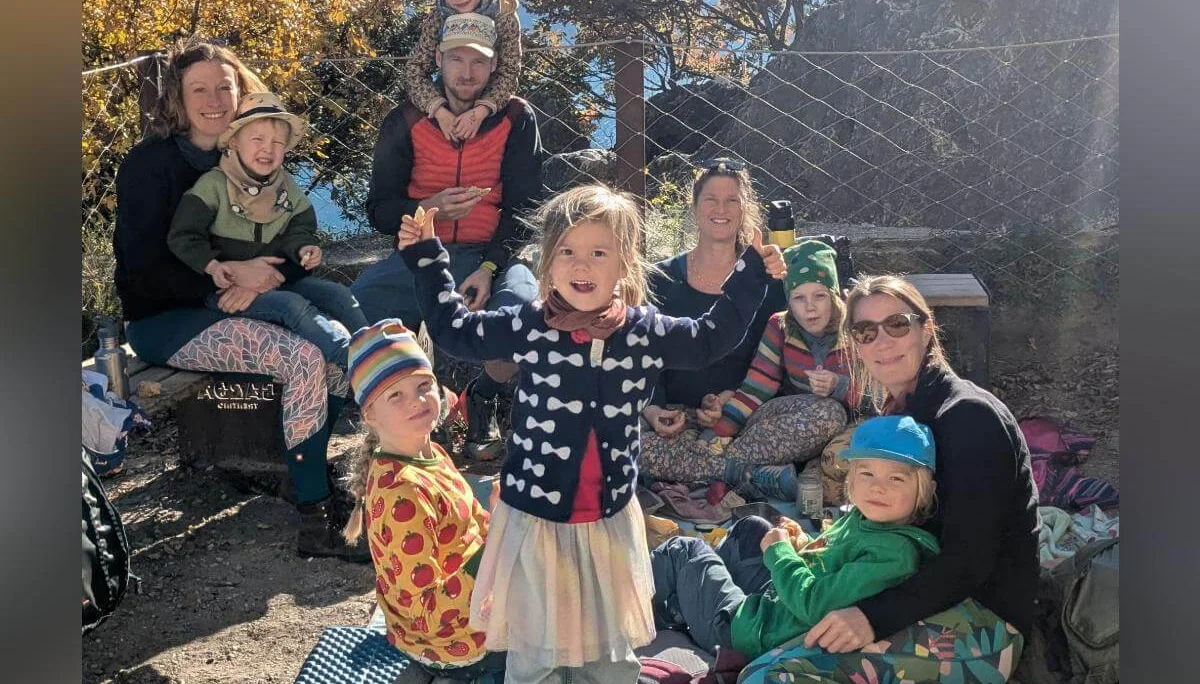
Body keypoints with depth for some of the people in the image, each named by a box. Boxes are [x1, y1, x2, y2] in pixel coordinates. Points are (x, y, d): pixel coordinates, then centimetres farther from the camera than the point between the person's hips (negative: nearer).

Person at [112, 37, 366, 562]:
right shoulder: (150, 164, -10)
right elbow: (145, 270, -16)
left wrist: (262, 277, -17)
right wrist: (230, 275, -22)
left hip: (228, 305, 6)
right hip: (162, 321, -6)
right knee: (304, 359, -28)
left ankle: (307, 473, -3)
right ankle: (314, 524, -21)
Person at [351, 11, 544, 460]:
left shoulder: (516, 119, 2)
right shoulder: (406, 122, 5)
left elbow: (523, 207, -3)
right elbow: (379, 210, 4)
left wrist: (489, 269, -19)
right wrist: (428, 208, -18)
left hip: (491, 255, -1)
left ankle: (483, 399, 1)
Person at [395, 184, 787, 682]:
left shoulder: (646, 331, -3)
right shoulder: (526, 327, -8)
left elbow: (710, 339, 14)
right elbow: (453, 329, 5)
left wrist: (750, 274, 10)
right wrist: (426, 256, 3)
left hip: (611, 517, 2)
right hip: (535, 514, -2)